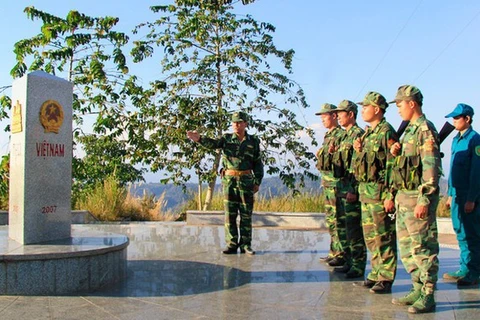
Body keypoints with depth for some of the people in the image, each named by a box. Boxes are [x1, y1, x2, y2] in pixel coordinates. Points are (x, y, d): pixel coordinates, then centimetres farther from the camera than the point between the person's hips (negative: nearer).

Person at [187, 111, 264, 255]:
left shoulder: (253, 141, 5)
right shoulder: (227, 138, 6)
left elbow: (258, 163, 7)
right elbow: (213, 143, -12)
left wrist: (257, 182, 0)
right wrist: (199, 139, -31)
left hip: (246, 180, -1)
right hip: (229, 180, 1)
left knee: (246, 214, 2)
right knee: (230, 214, 2)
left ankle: (246, 244, 10)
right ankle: (231, 244, 9)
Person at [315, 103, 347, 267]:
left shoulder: (341, 135, -12)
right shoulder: (328, 135, 18)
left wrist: (332, 153, -29)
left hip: (336, 183, -10)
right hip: (327, 183, 10)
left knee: (338, 219, -6)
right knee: (331, 219, 14)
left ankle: (342, 255, -1)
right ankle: (334, 252, 23)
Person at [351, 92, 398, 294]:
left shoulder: (386, 133, -11)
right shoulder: (368, 133, 17)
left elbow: (392, 166, -17)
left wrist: (389, 195, -21)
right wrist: (359, 151, 3)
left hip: (379, 193, -9)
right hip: (366, 191, 9)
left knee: (383, 236, -3)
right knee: (370, 237, 13)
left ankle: (385, 279, 5)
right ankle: (376, 275, 22)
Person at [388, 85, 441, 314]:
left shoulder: (425, 130, -12)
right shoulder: (410, 130, 17)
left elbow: (431, 168, -19)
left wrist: (424, 200, -23)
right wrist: (397, 153, 5)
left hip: (417, 197, -10)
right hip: (403, 195, 10)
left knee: (423, 247, -3)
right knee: (407, 246, 13)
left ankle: (427, 296, 4)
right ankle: (418, 289, 23)